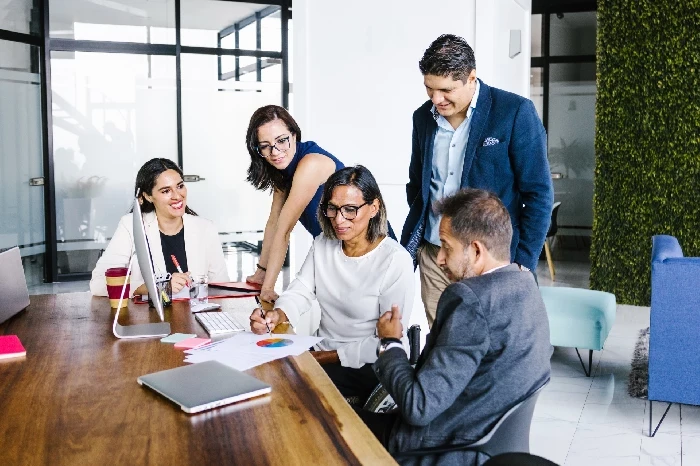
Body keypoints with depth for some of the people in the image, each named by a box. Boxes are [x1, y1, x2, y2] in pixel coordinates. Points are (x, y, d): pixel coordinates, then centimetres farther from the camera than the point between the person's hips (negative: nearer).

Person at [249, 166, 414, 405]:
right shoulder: (322, 244, 5)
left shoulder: (396, 260, -16)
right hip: (321, 354, 6)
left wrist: (331, 357, -16)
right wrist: (277, 315, -22)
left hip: (371, 367, -6)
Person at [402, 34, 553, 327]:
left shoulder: (515, 113, -9)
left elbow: (538, 194, -7)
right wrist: (408, 248, 11)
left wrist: (523, 265, -9)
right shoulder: (423, 117, 7)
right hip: (433, 257, 5)